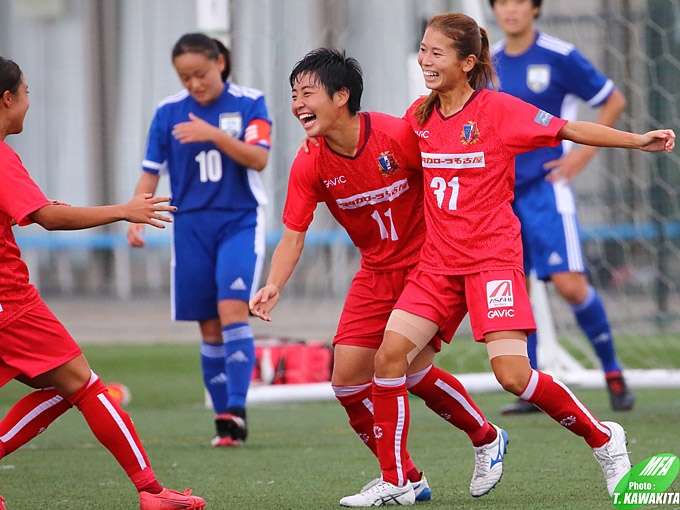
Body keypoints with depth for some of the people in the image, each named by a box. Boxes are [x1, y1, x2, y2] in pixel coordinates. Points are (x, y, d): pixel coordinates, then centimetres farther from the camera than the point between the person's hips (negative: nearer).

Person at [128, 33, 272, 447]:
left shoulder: (249, 103, -3)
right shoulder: (168, 112, 3)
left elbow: (259, 158, -14)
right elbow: (151, 172, 7)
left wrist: (213, 134, -25)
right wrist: (136, 219, -6)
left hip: (240, 222, -3)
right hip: (192, 226, 3)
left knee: (232, 308, -21)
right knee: (210, 328, 3)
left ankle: (236, 409, -25)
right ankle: (226, 424, 9)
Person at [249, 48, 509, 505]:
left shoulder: (399, 136, -22)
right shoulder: (310, 166, -9)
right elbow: (294, 235, -9)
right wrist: (274, 286, -27)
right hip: (377, 273, 5)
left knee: (412, 367, -16)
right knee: (347, 376, -4)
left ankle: (488, 439, 12)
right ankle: (406, 479, 13)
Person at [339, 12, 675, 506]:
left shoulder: (498, 109, -9)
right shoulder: (420, 114, 7)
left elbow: (568, 129, -7)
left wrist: (638, 140, -14)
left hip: (493, 258, -6)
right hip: (439, 261, 6)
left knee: (513, 374, -17)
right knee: (389, 354, -7)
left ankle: (603, 439, 6)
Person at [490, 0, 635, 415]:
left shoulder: (559, 57, -6)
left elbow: (614, 101, 2)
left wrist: (584, 153, -5)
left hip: (546, 186, -5)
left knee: (570, 284, -13)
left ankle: (613, 371, 6)